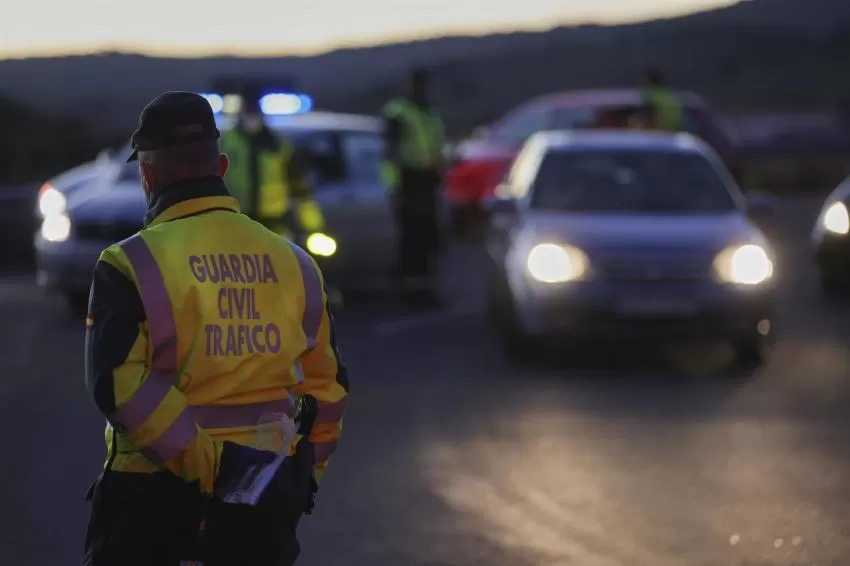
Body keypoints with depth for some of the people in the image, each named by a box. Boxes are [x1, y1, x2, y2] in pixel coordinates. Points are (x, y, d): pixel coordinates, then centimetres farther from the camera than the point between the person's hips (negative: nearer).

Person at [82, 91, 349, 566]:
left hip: (153, 490, -4)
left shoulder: (131, 265, -9)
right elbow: (326, 385, 11)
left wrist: (197, 457, -19)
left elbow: (119, 382, -21)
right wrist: (305, 474, 21)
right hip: (263, 491, 4)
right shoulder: (292, 262, 5)